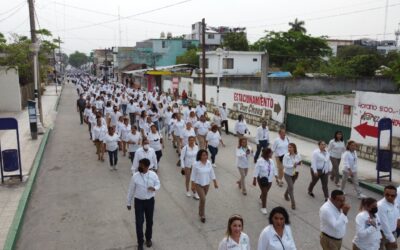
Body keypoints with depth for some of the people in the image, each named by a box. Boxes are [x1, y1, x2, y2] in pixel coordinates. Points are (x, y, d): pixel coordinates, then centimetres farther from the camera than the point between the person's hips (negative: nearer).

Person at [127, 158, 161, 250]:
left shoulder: (153, 175, -12)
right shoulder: (135, 176, -15)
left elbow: (158, 183, 4)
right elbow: (131, 190, -5)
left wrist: (154, 188, -21)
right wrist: (129, 203, 3)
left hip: (150, 201, 2)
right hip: (139, 201, -1)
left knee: (149, 221, 17)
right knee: (139, 223, 4)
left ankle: (148, 239, 42)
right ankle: (140, 242, 25)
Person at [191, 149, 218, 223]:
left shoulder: (209, 163, -6)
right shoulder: (196, 164, -19)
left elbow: (212, 173, 3)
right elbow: (193, 175, -11)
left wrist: (215, 182, 5)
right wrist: (193, 185, -9)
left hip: (207, 184, 4)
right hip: (199, 185, -4)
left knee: (202, 199, 19)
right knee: (203, 199, -9)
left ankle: (200, 213, 40)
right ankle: (202, 215, 9)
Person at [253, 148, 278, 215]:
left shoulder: (271, 161, 0)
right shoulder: (260, 161, -22)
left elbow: (274, 170, 10)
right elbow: (256, 170, -19)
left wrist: (276, 178, 10)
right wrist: (254, 180, -17)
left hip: (269, 180, 6)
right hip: (262, 179, -6)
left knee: (265, 192, 20)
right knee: (264, 193, -4)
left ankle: (261, 198, 52)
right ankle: (263, 207, 10)